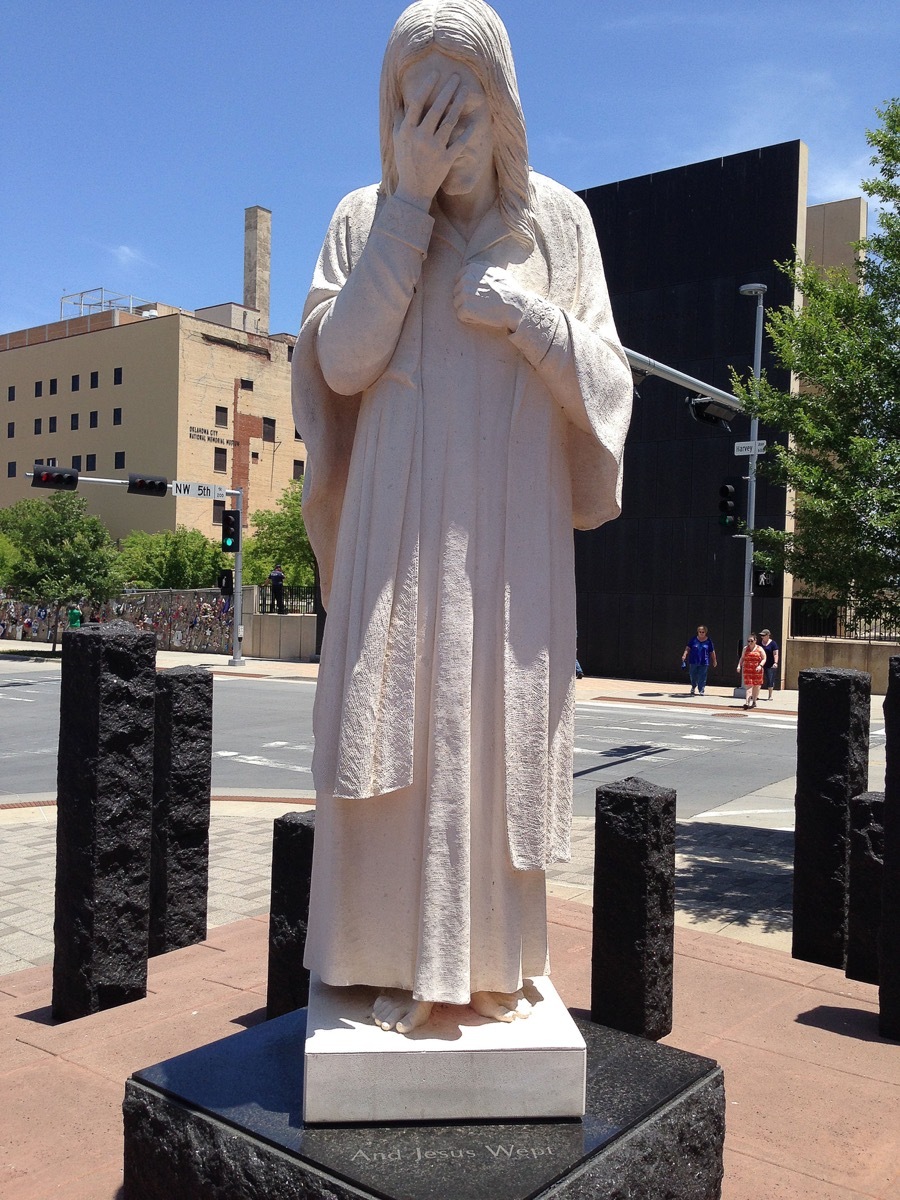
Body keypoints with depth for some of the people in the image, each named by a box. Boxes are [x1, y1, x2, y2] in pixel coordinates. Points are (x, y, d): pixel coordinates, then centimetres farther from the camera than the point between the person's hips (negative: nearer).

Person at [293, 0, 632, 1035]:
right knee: (399, 726, -3)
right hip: (404, 522, 0)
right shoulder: (367, 217, 9)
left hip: (513, 524, 1)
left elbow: (606, 379, 6)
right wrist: (412, 201, -6)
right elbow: (342, 362, -7)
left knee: (497, 731, 1)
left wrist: (526, 314, -12)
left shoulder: (555, 219, 9)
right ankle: (402, 962, 9)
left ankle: (493, 961, 14)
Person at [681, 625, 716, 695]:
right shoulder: (694, 639, 0)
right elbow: (688, 648, 0)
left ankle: (701, 691, 3)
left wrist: (714, 661, 10)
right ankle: (693, 687, 38)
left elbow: (712, 652, 6)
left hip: (704, 663, -1)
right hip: (693, 662, 1)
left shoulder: (709, 641, 0)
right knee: (693, 676, 12)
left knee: (702, 677, -3)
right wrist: (684, 655, -14)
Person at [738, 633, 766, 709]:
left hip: (757, 671, 0)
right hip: (747, 670, 0)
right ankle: (747, 702, -18)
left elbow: (764, 659, 1)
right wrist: (739, 666, 1)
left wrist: (760, 665, -16)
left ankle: (754, 701, 26)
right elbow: (742, 658, 17)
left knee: (756, 686, 9)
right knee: (748, 686, -10)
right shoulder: (745, 649, 10)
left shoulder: (759, 649, 3)